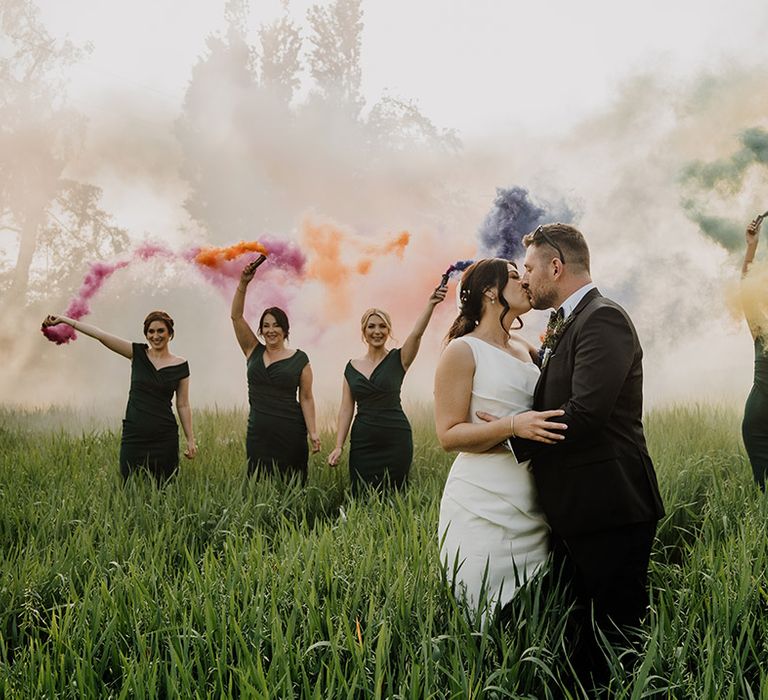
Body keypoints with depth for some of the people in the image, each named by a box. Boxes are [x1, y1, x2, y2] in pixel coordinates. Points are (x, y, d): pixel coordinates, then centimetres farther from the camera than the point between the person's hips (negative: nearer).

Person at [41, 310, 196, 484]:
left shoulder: (181, 366, 3)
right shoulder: (138, 354, 5)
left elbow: (183, 405, 6)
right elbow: (101, 335, -1)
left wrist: (191, 440, 2)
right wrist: (65, 320, -4)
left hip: (165, 439, -1)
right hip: (133, 437, 1)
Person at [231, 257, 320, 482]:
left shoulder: (300, 359, 2)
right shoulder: (253, 352, 8)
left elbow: (306, 398, 2)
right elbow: (236, 316, 2)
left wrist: (313, 433, -7)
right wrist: (243, 283, -9)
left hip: (290, 433, -2)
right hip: (258, 434, 3)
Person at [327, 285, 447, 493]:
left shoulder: (398, 359, 0)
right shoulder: (352, 367, 9)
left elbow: (417, 333, -18)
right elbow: (346, 409, 8)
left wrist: (431, 304, -34)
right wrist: (339, 446, 0)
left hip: (395, 440, -3)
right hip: (362, 442, 3)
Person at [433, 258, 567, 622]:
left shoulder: (525, 349, 14)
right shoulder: (462, 351, -6)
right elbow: (448, 434, -11)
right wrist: (513, 425, -24)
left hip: (530, 506, 7)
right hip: (484, 506, -7)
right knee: (487, 617, -1)